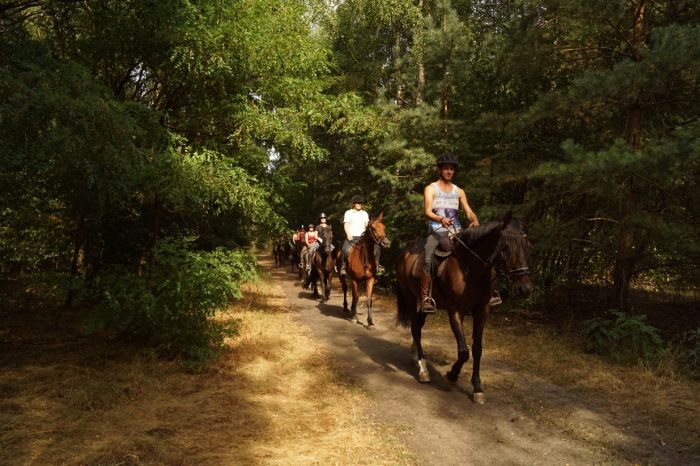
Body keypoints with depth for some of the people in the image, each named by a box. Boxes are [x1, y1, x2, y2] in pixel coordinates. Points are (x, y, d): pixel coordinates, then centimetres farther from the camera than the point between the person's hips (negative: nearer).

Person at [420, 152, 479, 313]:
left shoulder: (459, 191, 16)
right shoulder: (430, 189, 5)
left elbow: (469, 212, 6)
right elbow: (427, 212, -9)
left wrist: (475, 221, -18)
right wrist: (440, 219, -30)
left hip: (456, 232, 4)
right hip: (437, 231, -4)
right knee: (428, 259, -29)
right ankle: (425, 298, -26)